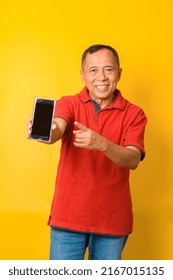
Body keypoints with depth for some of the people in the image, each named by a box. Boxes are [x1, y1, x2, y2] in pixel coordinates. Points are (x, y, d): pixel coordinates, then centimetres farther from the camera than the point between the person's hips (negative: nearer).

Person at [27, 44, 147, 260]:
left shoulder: (133, 114, 0)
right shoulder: (68, 103, 0)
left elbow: (133, 160, -14)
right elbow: (56, 130, -21)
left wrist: (102, 144, -34)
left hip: (112, 219, 1)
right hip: (69, 216, 0)